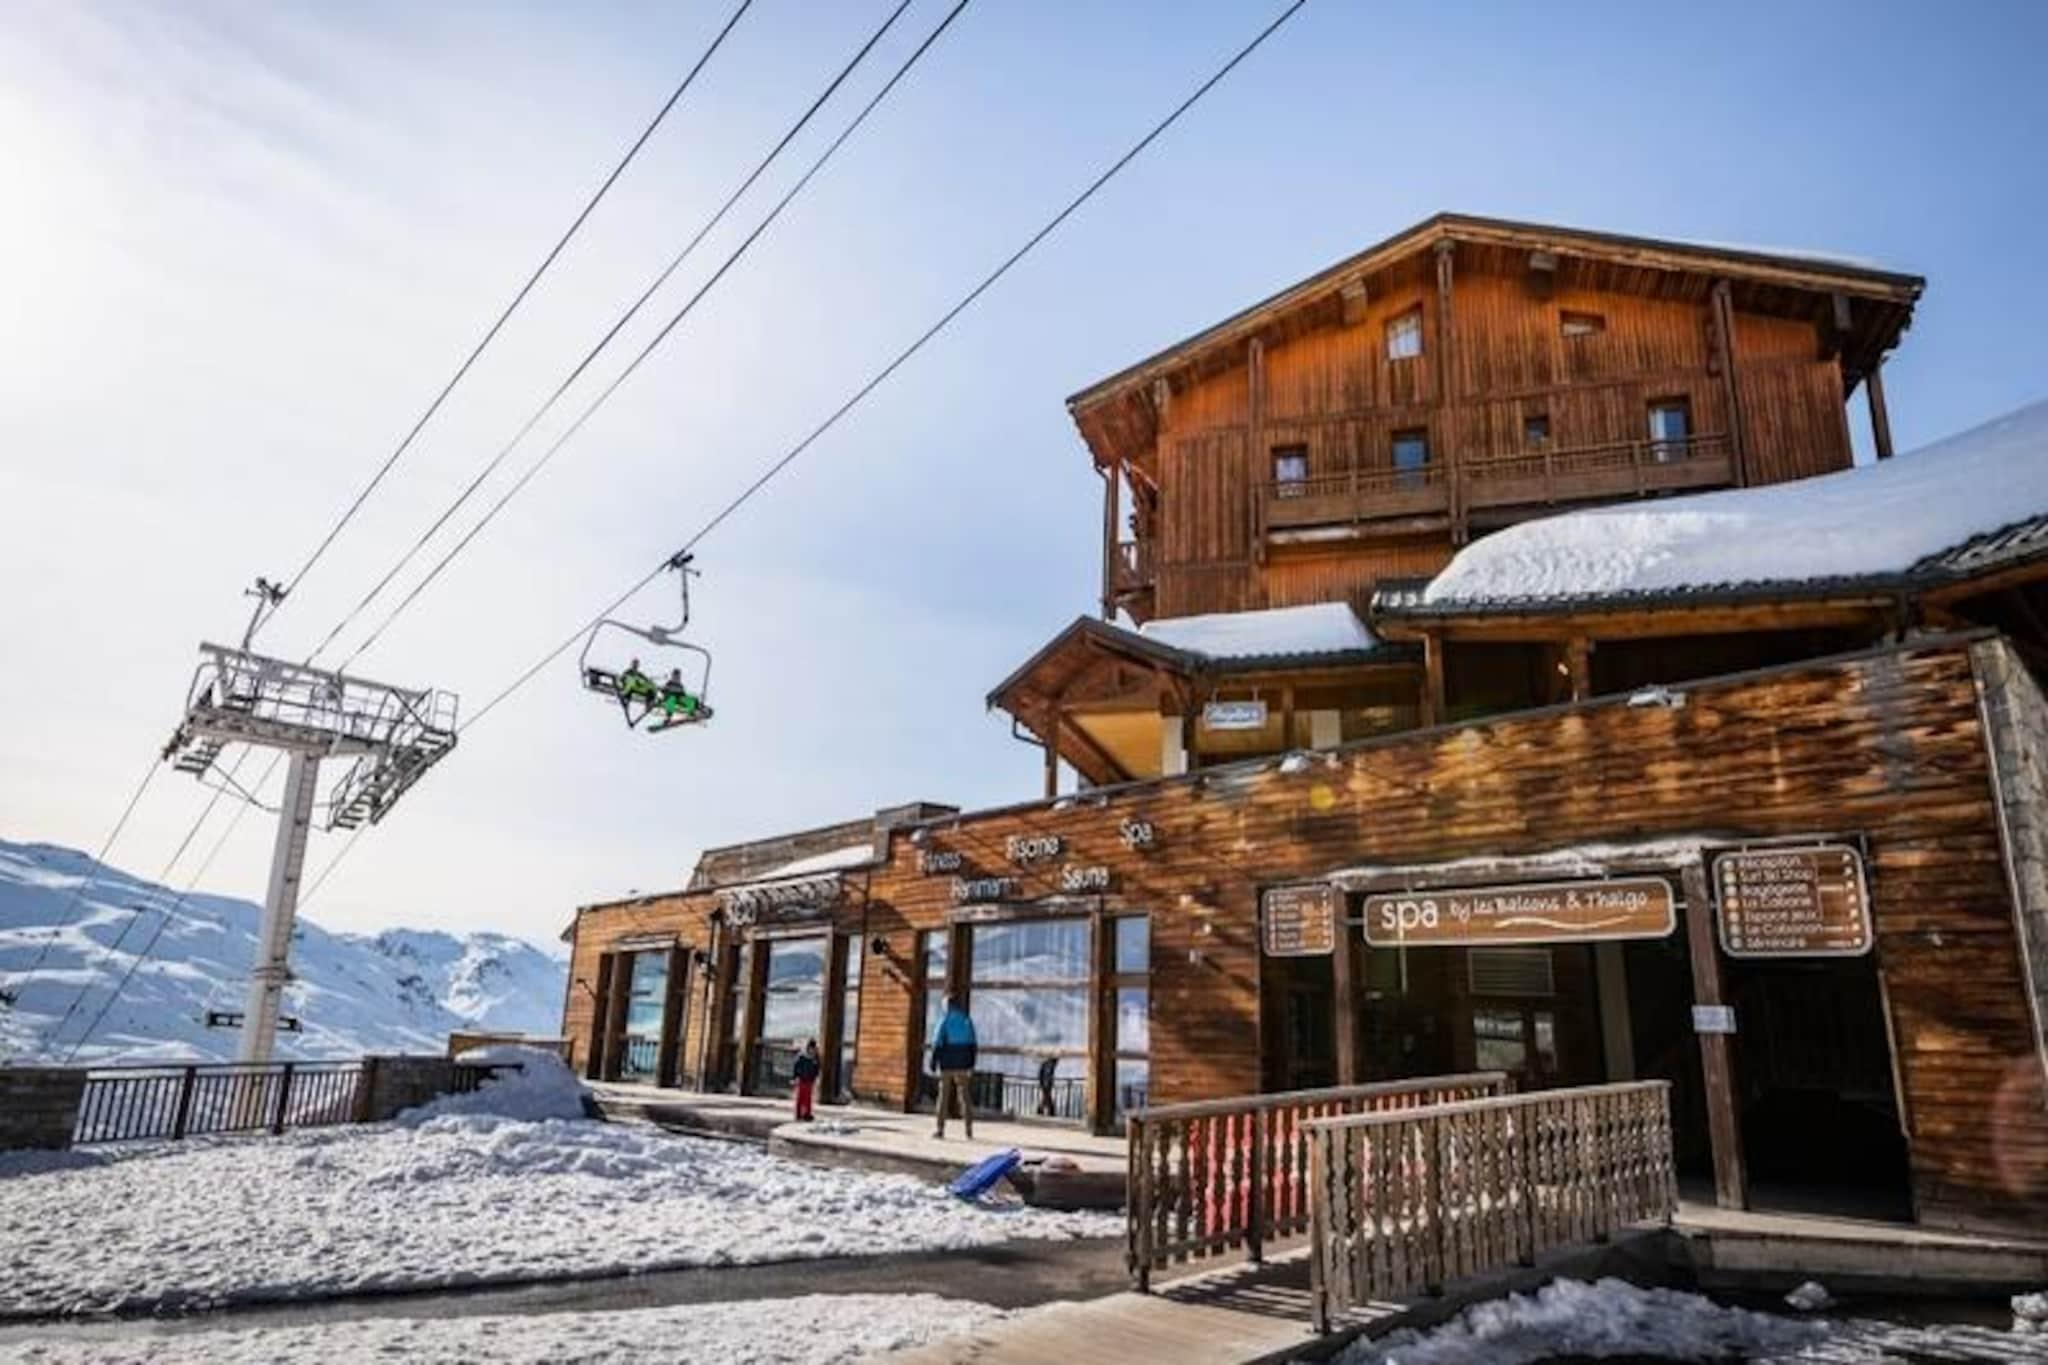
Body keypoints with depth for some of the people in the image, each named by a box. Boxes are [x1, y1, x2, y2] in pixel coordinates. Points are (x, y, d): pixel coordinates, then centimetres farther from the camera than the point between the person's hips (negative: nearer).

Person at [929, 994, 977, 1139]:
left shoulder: (945, 1022, -7)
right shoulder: (967, 1022, 4)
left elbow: (937, 1043, -10)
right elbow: (973, 1045, 5)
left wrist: (934, 1061, -3)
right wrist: (972, 1064, 11)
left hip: (947, 1064, -3)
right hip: (962, 1065, 3)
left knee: (943, 1096, 6)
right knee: (965, 1096, 5)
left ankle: (940, 1129, 7)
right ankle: (969, 1130, 0)